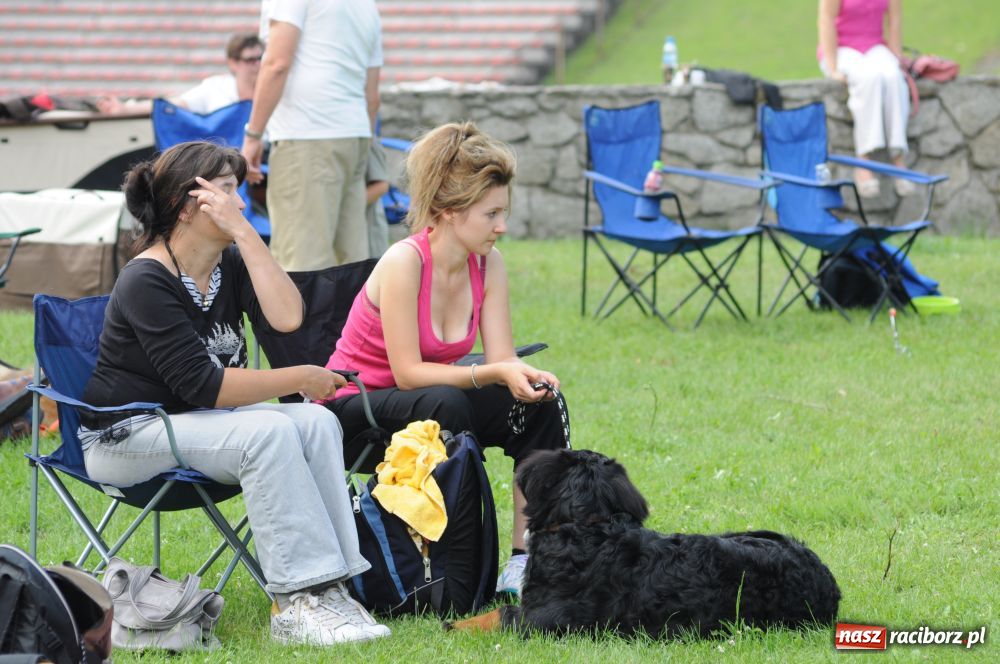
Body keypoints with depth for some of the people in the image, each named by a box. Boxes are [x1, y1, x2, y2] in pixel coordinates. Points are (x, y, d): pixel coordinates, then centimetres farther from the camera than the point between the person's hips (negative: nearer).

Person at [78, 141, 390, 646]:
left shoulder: (230, 263, 4)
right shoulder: (146, 282, -19)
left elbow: (286, 317, -15)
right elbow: (203, 385, -25)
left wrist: (244, 232, -18)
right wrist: (301, 379, -19)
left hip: (198, 418, 8)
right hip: (127, 436, -8)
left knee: (316, 422, -17)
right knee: (269, 431, -30)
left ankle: (328, 585, -26)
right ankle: (301, 599, -32)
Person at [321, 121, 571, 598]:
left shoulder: (487, 265, -5)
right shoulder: (404, 263, -25)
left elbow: (502, 358, -6)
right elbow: (408, 372, -26)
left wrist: (526, 376, -30)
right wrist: (493, 374, -35)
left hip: (423, 401, 7)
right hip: (351, 409, -7)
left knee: (541, 407, -13)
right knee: (445, 405, -36)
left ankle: (526, 562, -15)